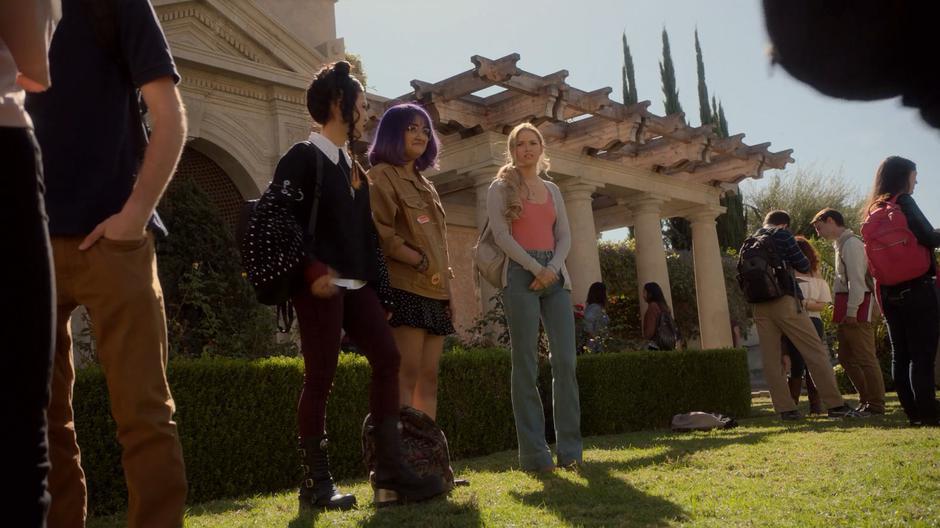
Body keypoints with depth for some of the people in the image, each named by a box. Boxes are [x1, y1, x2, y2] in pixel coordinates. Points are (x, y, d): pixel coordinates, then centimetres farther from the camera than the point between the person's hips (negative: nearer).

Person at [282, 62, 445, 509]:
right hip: (321, 284, -8)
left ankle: (390, 475, 1)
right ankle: (315, 483, 4)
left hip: (356, 284, 8)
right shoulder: (302, 157, -3)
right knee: (321, 377, -6)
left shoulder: (352, 166, 21)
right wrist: (312, 271, -22)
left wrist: (378, 284, 14)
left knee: (387, 360, -1)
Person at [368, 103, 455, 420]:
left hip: (434, 291, 8)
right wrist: (421, 264, -15)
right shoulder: (382, 176, -1)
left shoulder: (425, 185, 23)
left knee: (428, 378, 5)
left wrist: (447, 286, 14)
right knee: (407, 375, -12)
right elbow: (380, 233, -13)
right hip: (404, 287, -8)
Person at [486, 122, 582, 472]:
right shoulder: (501, 187, 7)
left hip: (555, 274, 4)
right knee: (526, 364, -5)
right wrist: (535, 268, -13)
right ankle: (534, 452, -3)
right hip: (520, 273, -4)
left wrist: (552, 268, -7)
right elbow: (500, 234, -5)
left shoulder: (553, 190, 20)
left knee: (565, 360, -3)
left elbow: (564, 236, 12)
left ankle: (570, 449, 1)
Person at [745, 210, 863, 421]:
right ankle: (835, 405, -5)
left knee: (771, 358, 4)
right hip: (784, 300, -6)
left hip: (759, 306, 6)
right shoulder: (782, 234, 2)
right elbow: (803, 266, 0)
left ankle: (785, 409, 1)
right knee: (815, 351, -3)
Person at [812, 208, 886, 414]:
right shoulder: (841, 244, 20)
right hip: (847, 308, 10)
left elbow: (856, 279, -17)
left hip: (857, 305, -10)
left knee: (865, 356, -7)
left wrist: (852, 311, -21)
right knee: (846, 356, 13)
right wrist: (844, 311, 15)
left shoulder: (851, 243, -10)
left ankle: (876, 404, -2)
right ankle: (866, 399, 20)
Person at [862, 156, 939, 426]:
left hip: (890, 292, 7)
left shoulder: (874, 209, 12)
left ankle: (914, 412, 12)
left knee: (900, 354, 8)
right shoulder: (903, 201, -8)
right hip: (917, 289, -7)